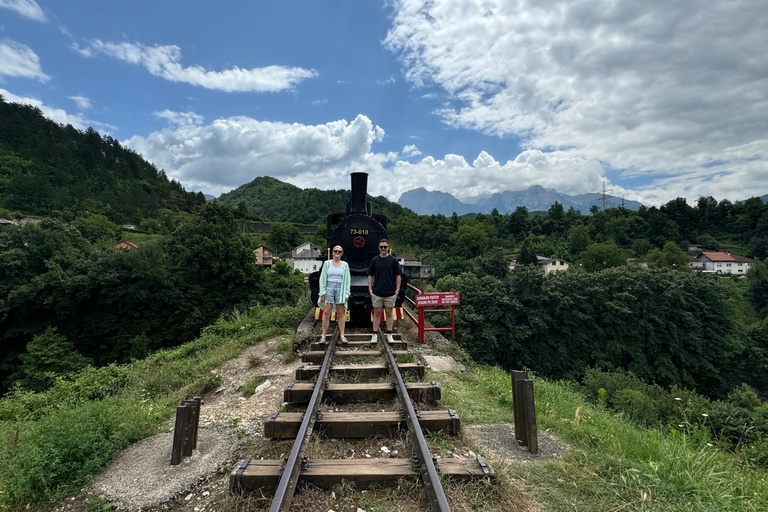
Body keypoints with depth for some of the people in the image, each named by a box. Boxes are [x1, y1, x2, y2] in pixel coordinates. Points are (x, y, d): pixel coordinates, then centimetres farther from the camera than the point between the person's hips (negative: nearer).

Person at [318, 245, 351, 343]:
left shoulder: (345, 265, 8)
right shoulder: (327, 263, 6)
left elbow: (347, 280, 7)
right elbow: (322, 278, 4)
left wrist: (347, 293, -1)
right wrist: (322, 292, -4)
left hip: (340, 289, 1)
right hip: (329, 288, -1)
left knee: (341, 314, 4)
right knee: (326, 313, -2)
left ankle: (342, 336, 10)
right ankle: (323, 335, 6)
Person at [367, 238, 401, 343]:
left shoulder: (393, 260, 0)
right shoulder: (374, 260, 4)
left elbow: (398, 276, 3)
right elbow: (370, 276, 8)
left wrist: (397, 289, -2)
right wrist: (370, 289, 0)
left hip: (390, 293, -1)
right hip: (377, 293, 1)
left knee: (389, 313, 7)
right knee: (377, 313, 6)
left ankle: (389, 335, 17)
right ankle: (375, 335, 14)